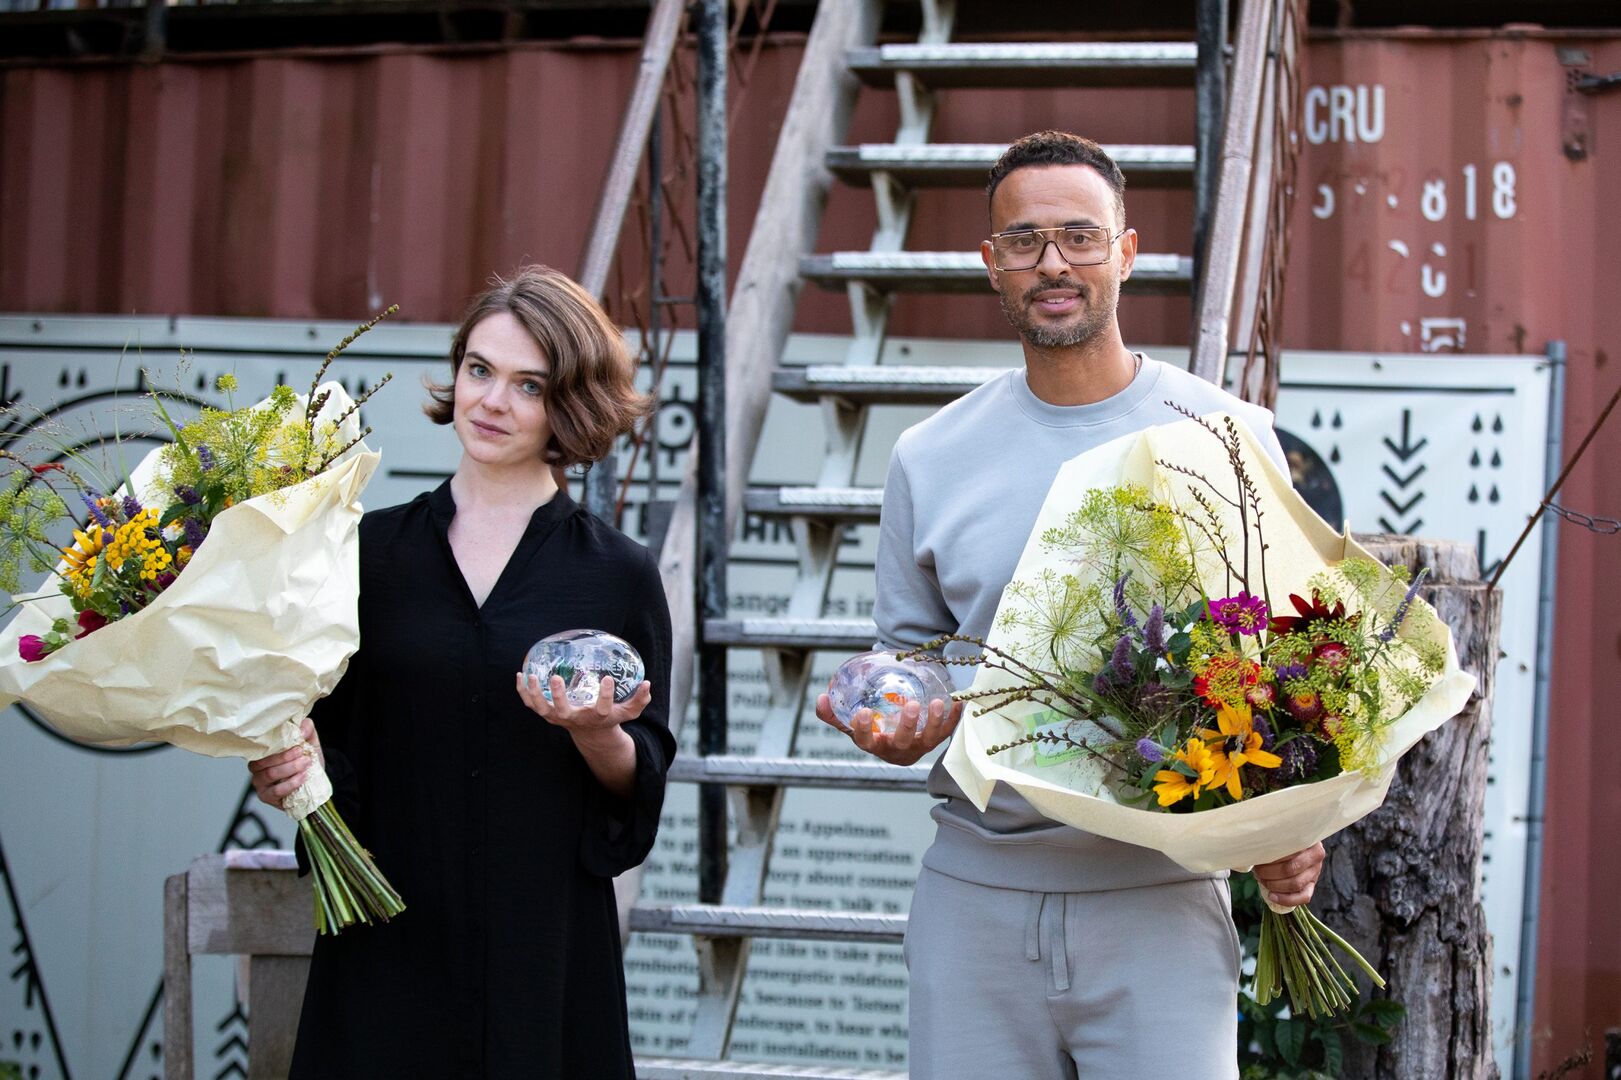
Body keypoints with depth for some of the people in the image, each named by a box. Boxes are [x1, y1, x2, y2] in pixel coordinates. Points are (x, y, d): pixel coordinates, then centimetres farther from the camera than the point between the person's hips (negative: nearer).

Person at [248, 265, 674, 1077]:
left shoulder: (618, 575, 2)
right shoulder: (372, 549, 5)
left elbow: (641, 784, 3)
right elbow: (327, 735, 10)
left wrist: (596, 732, -16)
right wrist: (284, 767, -10)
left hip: (547, 946, -1)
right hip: (386, 947, 1)